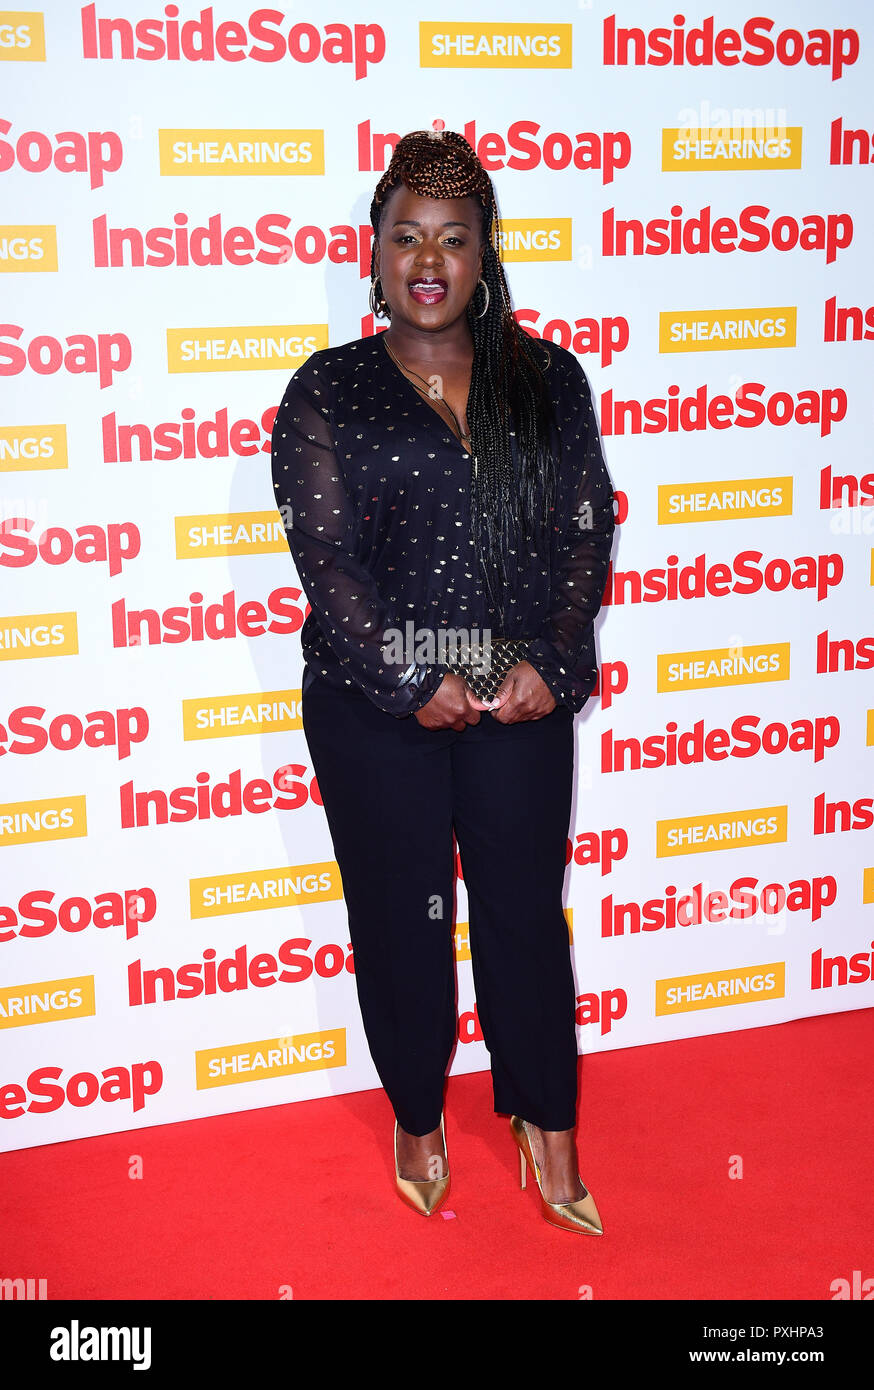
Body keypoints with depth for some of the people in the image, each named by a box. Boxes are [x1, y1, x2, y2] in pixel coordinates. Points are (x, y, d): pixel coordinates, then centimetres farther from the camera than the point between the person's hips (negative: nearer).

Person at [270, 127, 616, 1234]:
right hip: (377, 708, -1)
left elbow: (587, 529, 2)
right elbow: (326, 556, -9)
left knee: (527, 910, 8)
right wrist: (413, 684, -15)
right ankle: (419, 1121, 31)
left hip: (525, 696, 1)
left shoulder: (545, 378, 5)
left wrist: (549, 660, -11)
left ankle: (547, 1127, 26)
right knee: (401, 918, 10)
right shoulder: (326, 393, -2)